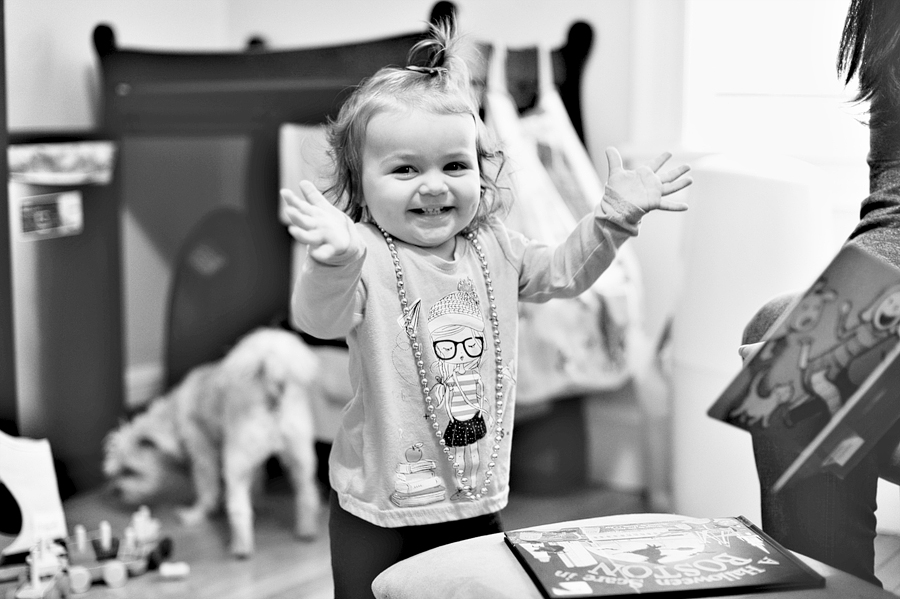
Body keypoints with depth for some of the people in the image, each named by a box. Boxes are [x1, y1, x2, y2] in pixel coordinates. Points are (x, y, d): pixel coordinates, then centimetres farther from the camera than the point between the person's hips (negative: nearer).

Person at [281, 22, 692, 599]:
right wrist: (336, 260, -55)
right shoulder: (366, 257, -17)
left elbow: (563, 271, 20)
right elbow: (321, 317, -35)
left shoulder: (494, 249, 3)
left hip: (478, 499, 5)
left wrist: (616, 216, 9)